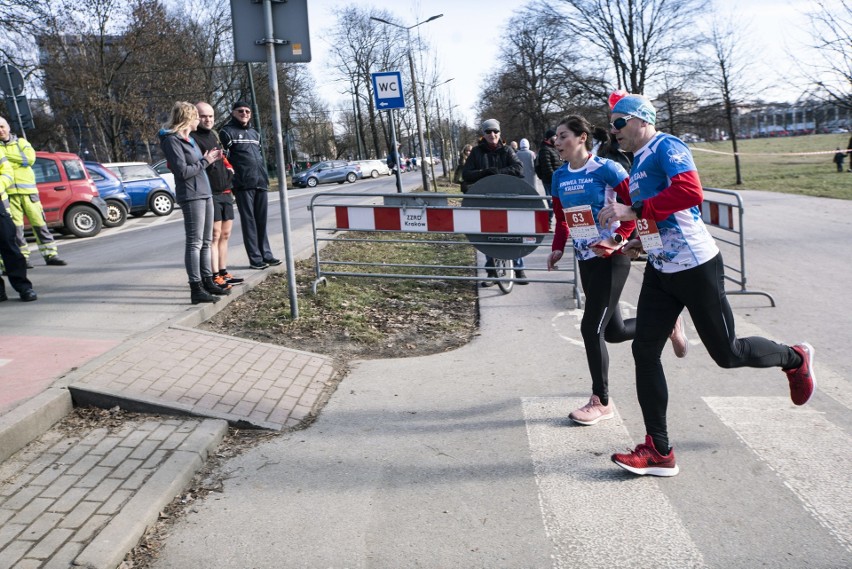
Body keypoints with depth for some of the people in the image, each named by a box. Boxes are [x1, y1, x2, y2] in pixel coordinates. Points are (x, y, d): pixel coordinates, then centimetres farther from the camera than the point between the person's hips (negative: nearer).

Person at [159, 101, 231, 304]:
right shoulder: (172, 140, -10)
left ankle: (207, 281, 20)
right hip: (191, 196, -9)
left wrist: (209, 159, 4)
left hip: (205, 194, 9)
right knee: (194, 242, -8)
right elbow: (183, 171, -16)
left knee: (205, 242, 12)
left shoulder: (189, 139, 18)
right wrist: (205, 161, -7)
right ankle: (196, 289, -6)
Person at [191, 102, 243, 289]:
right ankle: (215, 277, -6)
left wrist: (229, 169, 17)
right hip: (209, 194, -8)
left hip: (225, 193, 9)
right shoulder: (192, 138, -8)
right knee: (214, 236, -9)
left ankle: (223, 273, 19)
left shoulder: (214, 135, 19)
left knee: (225, 235, 11)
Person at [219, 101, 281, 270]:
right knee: (249, 221, -3)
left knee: (262, 221, 8)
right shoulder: (227, 132, 0)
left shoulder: (254, 133, 21)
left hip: (261, 183, 6)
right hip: (243, 185, -6)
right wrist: (231, 179, -10)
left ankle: (266, 254, 14)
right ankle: (255, 258, -1)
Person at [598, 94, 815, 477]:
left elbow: (690, 192, -32)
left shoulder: (666, 147, -14)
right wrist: (643, 241, 12)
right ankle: (659, 452, 4)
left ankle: (794, 359, 38)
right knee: (644, 350, -1)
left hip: (696, 268, -9)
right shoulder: (639, 162, 15)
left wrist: (634, 211, -30)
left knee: (726, 353, 5)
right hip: (660, 270, 9)